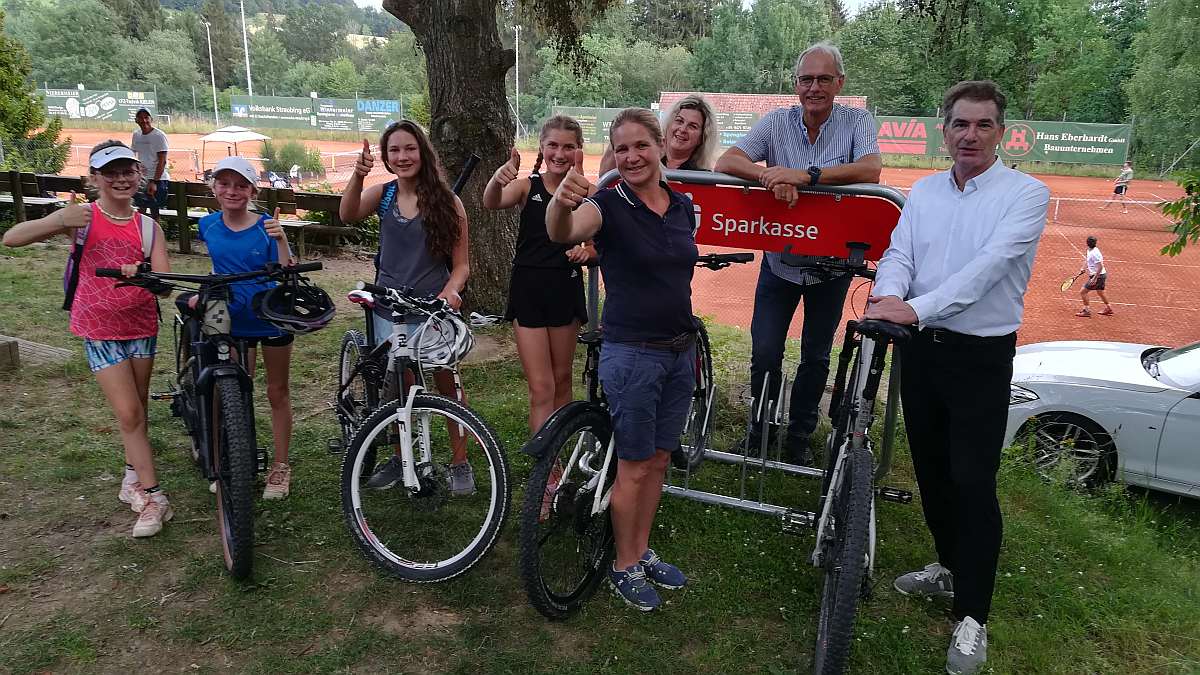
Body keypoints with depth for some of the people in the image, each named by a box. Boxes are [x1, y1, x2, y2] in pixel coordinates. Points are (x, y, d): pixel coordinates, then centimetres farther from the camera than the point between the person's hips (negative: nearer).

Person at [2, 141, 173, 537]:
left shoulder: (149, 227, 0)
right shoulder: (82, 217, -7)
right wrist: (59, 222, -29)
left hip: (142, 326, 3)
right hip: (100, 330, -3)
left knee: (138, 409, 13)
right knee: (128, 413, -7)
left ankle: (133, 479, 32)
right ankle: (153, 497, -1)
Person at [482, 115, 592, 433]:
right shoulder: (527, 186, -4)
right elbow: (491, 203, -24)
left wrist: (587, 251, -17)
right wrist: (497, 180, -46)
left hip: (566, 289, 2)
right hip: (528, 290, -2)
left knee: (562, 380, 15)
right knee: (541, 389, -4)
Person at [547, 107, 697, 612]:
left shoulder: (683, 206, 6)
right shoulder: (609, 205, -13)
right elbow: (562, 232, -36)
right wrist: (562, 200, -58)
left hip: (680, 352, 6)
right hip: (632, 355, -6)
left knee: (659, 460, 16)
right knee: (634, 467, 5)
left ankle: (643, 552, 34)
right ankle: (624, 568, 23)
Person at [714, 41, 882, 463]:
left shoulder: (857, 122, -6)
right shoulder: (777, 122, -3)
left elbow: (870, 170, -25)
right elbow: (725, 162, -14)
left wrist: (806, 175, -34)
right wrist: (770, 176, -33)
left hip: (831, 264, 0)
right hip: (780, 259, 1)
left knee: (816, 355, 13)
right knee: (765, 352, 1)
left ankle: (800, 436, 31)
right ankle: (760, 429, 26)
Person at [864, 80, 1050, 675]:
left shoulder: (1026, 194, -8)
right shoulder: (923, 191, 8)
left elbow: (988, 265, -22)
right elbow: (899, 253, -2)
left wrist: (916, 308, -34)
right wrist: (888, 294, -26)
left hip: (981, 357, -5)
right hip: (921, 349, 5)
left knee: (973, 483, -4)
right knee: (931, 470, 16)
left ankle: (972, 616, 10)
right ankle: (950, 567, 38)